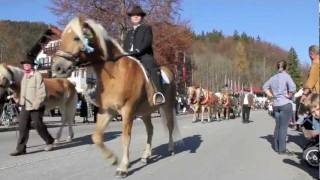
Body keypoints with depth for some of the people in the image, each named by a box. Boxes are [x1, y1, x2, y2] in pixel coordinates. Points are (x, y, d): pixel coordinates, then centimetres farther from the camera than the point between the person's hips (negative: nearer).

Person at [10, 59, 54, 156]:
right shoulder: (24, 76, 13)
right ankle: (21, 149, 5)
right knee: (23, 127, 2)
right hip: (25, 106, 7)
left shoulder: (37, 76, -10)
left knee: (38, 125, 2)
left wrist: (36, 104, -19)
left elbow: (42, 92, -14)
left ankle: (49, 142, 23)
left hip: (36, 107, -6)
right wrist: (21, 100, 16)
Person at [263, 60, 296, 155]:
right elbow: (293, 87, -23)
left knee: (278, 126, 14)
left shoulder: (273, 77, 9)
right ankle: (282, 149, -2)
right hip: (285, 104, -6)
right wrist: (289, 95, -8)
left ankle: (277, 147, 20)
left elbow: (265, 86, 18)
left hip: (275, 104, 6)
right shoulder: (286, 76, -9)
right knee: (283, 127, -4)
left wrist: (271, 95, 12)